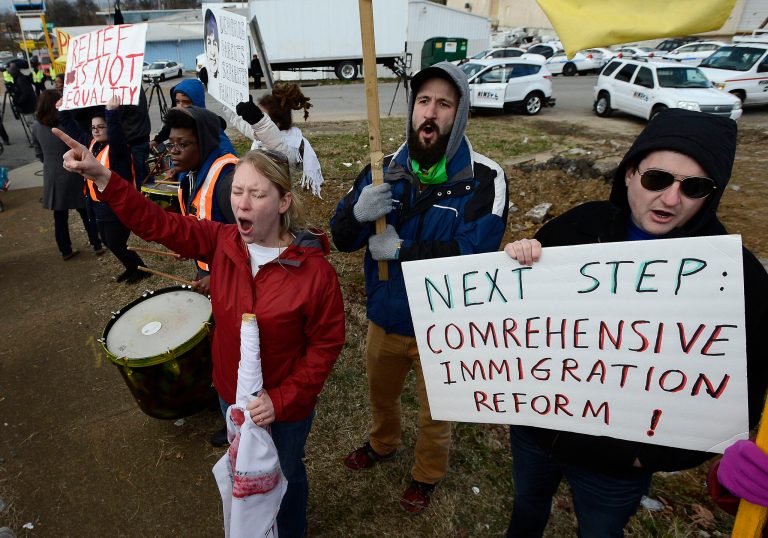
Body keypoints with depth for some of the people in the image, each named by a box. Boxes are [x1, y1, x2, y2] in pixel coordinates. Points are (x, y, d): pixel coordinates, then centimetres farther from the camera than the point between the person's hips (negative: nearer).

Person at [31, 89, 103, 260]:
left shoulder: (36, 127, -3)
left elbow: (39, 153, 6)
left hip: (52, 178, 3)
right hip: (72, 176, -3)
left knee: (60, 216, 11)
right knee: (86, 212, 11)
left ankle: (66, 251, 20)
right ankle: (97, 245, 16)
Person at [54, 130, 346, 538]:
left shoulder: (315, 271, -27)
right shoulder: (221, 242, -13)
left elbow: (326, 343, -20)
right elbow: (156, 223, -13)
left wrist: (282, 399, -22)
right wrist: (101, 177, -26)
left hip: (287, 406, -4)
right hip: (232, 393, 5)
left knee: (285, 474, 25)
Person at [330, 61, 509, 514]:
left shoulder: (484, 180, -19)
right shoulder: (385, 170, -6)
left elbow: (474, 254, -30)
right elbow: (343, 240, -6)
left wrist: (402, 249, -26)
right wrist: (358, 213, -28)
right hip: (385, 319, 4)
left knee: (435, 413, 21)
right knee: (381, 393, 30)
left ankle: (427, 474, 53)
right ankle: (383, 444, 62)